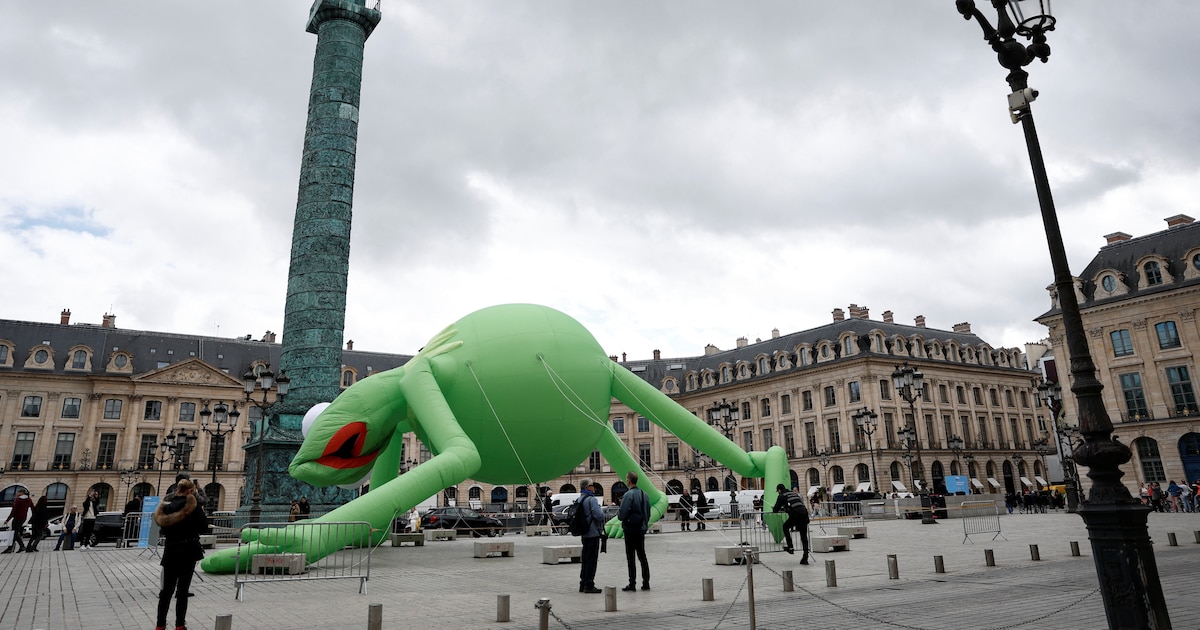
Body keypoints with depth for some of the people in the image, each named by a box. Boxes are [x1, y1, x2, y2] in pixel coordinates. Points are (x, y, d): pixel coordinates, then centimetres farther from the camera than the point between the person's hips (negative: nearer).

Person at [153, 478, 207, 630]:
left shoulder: (166, 505, 6)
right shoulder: (192, 501, -8)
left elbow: (164, 529, 12)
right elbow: (204, 526, -6)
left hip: (171, 549, 4)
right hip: (189, 548, -4)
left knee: (167, 589, 12)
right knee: (183, 589, 4)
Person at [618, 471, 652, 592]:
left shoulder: (629, 494, -16)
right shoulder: (644, 494, 8)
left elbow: (622, 515, -18)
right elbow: (648, 513, 14)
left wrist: (618, 513, 3)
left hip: (630, 530, -7)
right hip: (641, 529, 7)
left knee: (630, 557, -1)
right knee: (642, 556, 13)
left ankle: (632, 583, 1)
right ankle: (646, 583, 15)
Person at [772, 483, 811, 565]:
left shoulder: (782, 496, 8)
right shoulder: (794, 493, 28)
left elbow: (775, 510, 9)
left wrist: (774, 509, 31)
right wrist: (783, 509, 46)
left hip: (796, 515, -6)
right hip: (804, 512, 6)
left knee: (785, 527, 21)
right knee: (804, 536, 9)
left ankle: (790, 547, 13)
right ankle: (805, 558, 8)